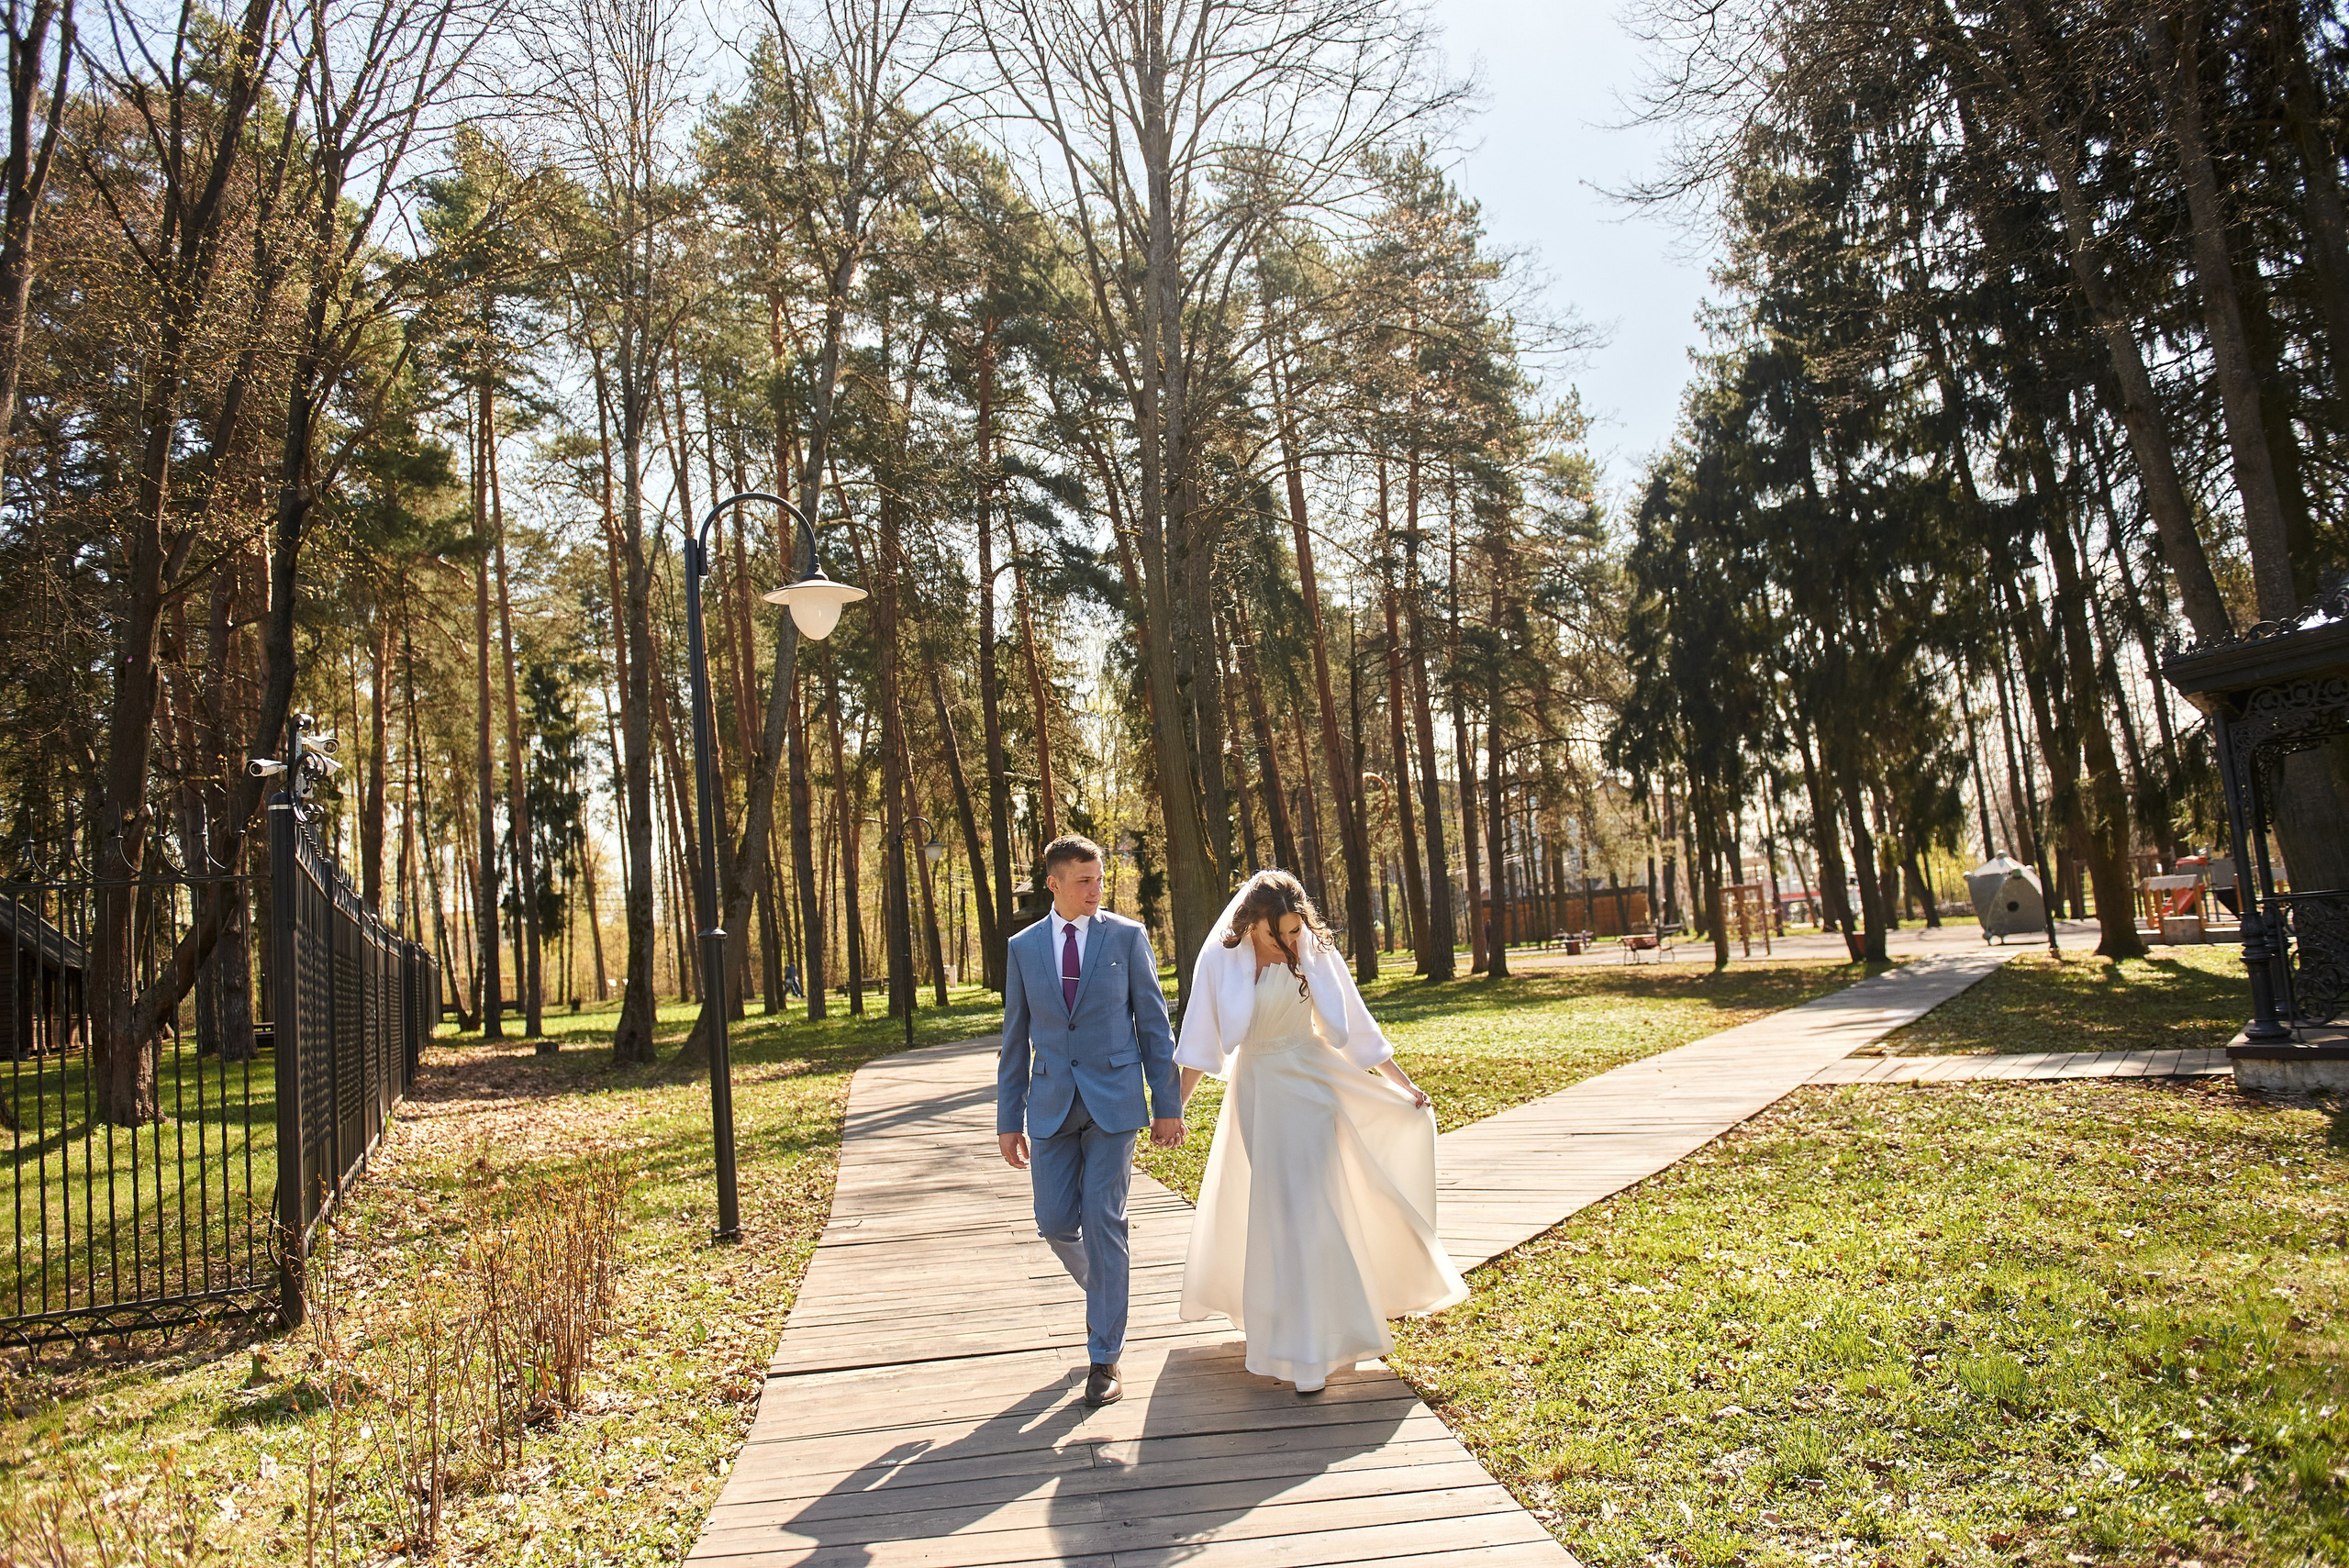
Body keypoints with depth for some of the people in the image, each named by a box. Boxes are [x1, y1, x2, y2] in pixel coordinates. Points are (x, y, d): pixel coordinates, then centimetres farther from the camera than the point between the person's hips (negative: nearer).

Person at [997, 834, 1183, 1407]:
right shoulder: (1022, 947, 6)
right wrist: (1008, 1120, 8)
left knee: (1103, 1222, -4)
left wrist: (1167, 1106, -2)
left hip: (1114, 1100, -2)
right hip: (1052, 1103, 3)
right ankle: (1104, 1292, 35)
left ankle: (1104, 1356, 8)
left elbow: (1154, 1023, 1)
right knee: (1056, 1221, 2)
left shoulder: (1127, 936, -1)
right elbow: (1015, 1039, 10)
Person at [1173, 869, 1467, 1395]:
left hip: (1310, 1086, 0)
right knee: (1264, 1212, 8)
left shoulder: (1315, 953, -7)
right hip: (1257, 1094, 1)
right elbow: (1200, 1043, -3)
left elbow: (1355, 1025, 0)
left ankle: (1307, 1349, 5)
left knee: (1307, 1212, -5)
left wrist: (1403, 1083, 1)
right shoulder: (1220, 962, -9)